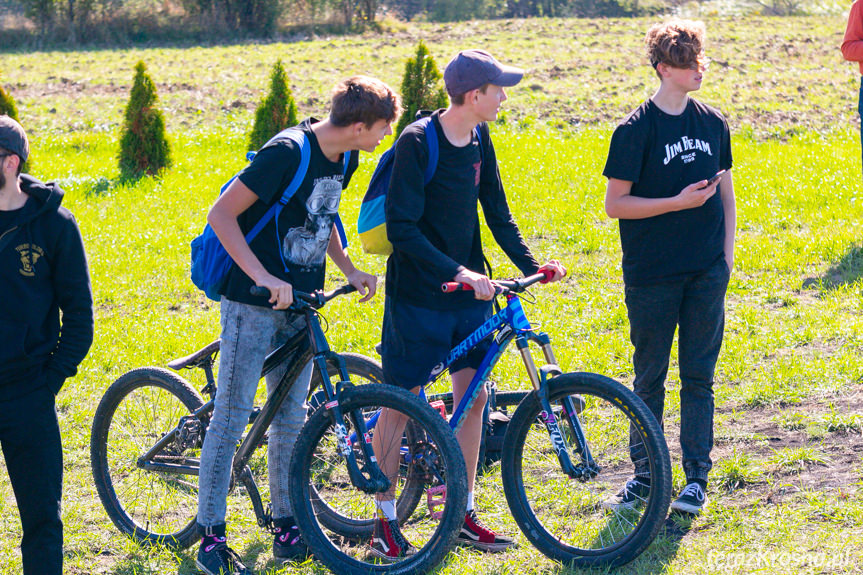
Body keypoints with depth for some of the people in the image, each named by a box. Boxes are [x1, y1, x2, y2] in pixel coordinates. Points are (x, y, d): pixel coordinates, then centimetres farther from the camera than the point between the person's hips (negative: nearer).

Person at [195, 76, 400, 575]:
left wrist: (350, 269, 9)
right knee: (231, 419, -2)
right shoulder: (286, 154, -21)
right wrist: (263, 277, -26)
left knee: (291, 418, 12)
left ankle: (287, 523, 22)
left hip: (301, 306, 7)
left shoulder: (344, 160, 3)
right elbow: (222, 215, -20)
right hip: (254, 306, -7)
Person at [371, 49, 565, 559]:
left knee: (472, 397, 7)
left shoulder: (480, 141, 5)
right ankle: (386, 519, 11)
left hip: (470, 293, 7)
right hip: (419, 294, -7)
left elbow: (498, 213, 12)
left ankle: (465, 514, 18)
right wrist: (456, 272, -27)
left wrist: (531, 265, 1)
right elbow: (402, 229, -21)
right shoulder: (417, 143, -17)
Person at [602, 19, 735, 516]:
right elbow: (615, 204, -9)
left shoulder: (713, 122, 6)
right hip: (652, 274, -3)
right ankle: (644, 474, 18)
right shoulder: (635, 130, -8)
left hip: (707, 272, 3)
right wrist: (679, 201, -16)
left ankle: (697, 477, 12)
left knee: (699, 377, 5)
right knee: (650, 377, 6)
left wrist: (727, 253, 7)